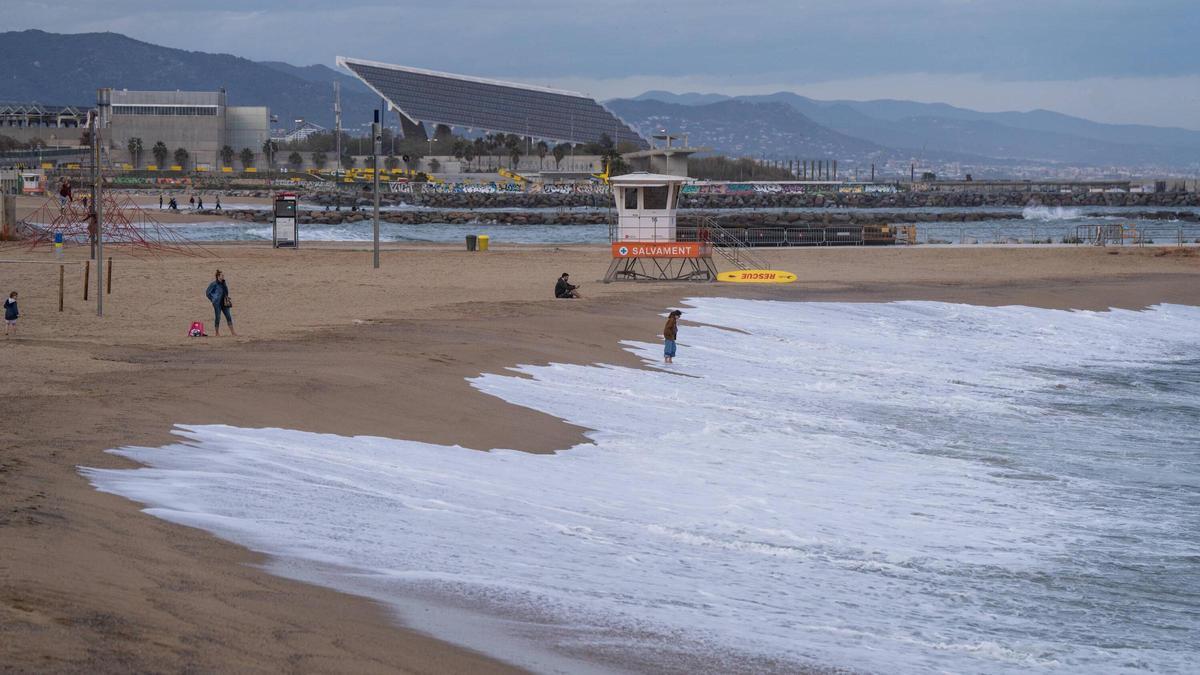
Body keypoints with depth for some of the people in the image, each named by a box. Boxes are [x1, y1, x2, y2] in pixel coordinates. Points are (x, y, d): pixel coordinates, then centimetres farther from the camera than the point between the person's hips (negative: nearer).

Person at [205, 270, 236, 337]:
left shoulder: (223, 283, 10)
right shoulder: (214, 284, -10)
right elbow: (207, 293, -7)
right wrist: (213, 300, -3)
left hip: (224, 303, 6)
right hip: (217, 303, -6)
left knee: (228, 317, 1)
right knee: (217, 317, -1)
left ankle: (232, 332, 1)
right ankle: (217, 333, 9)